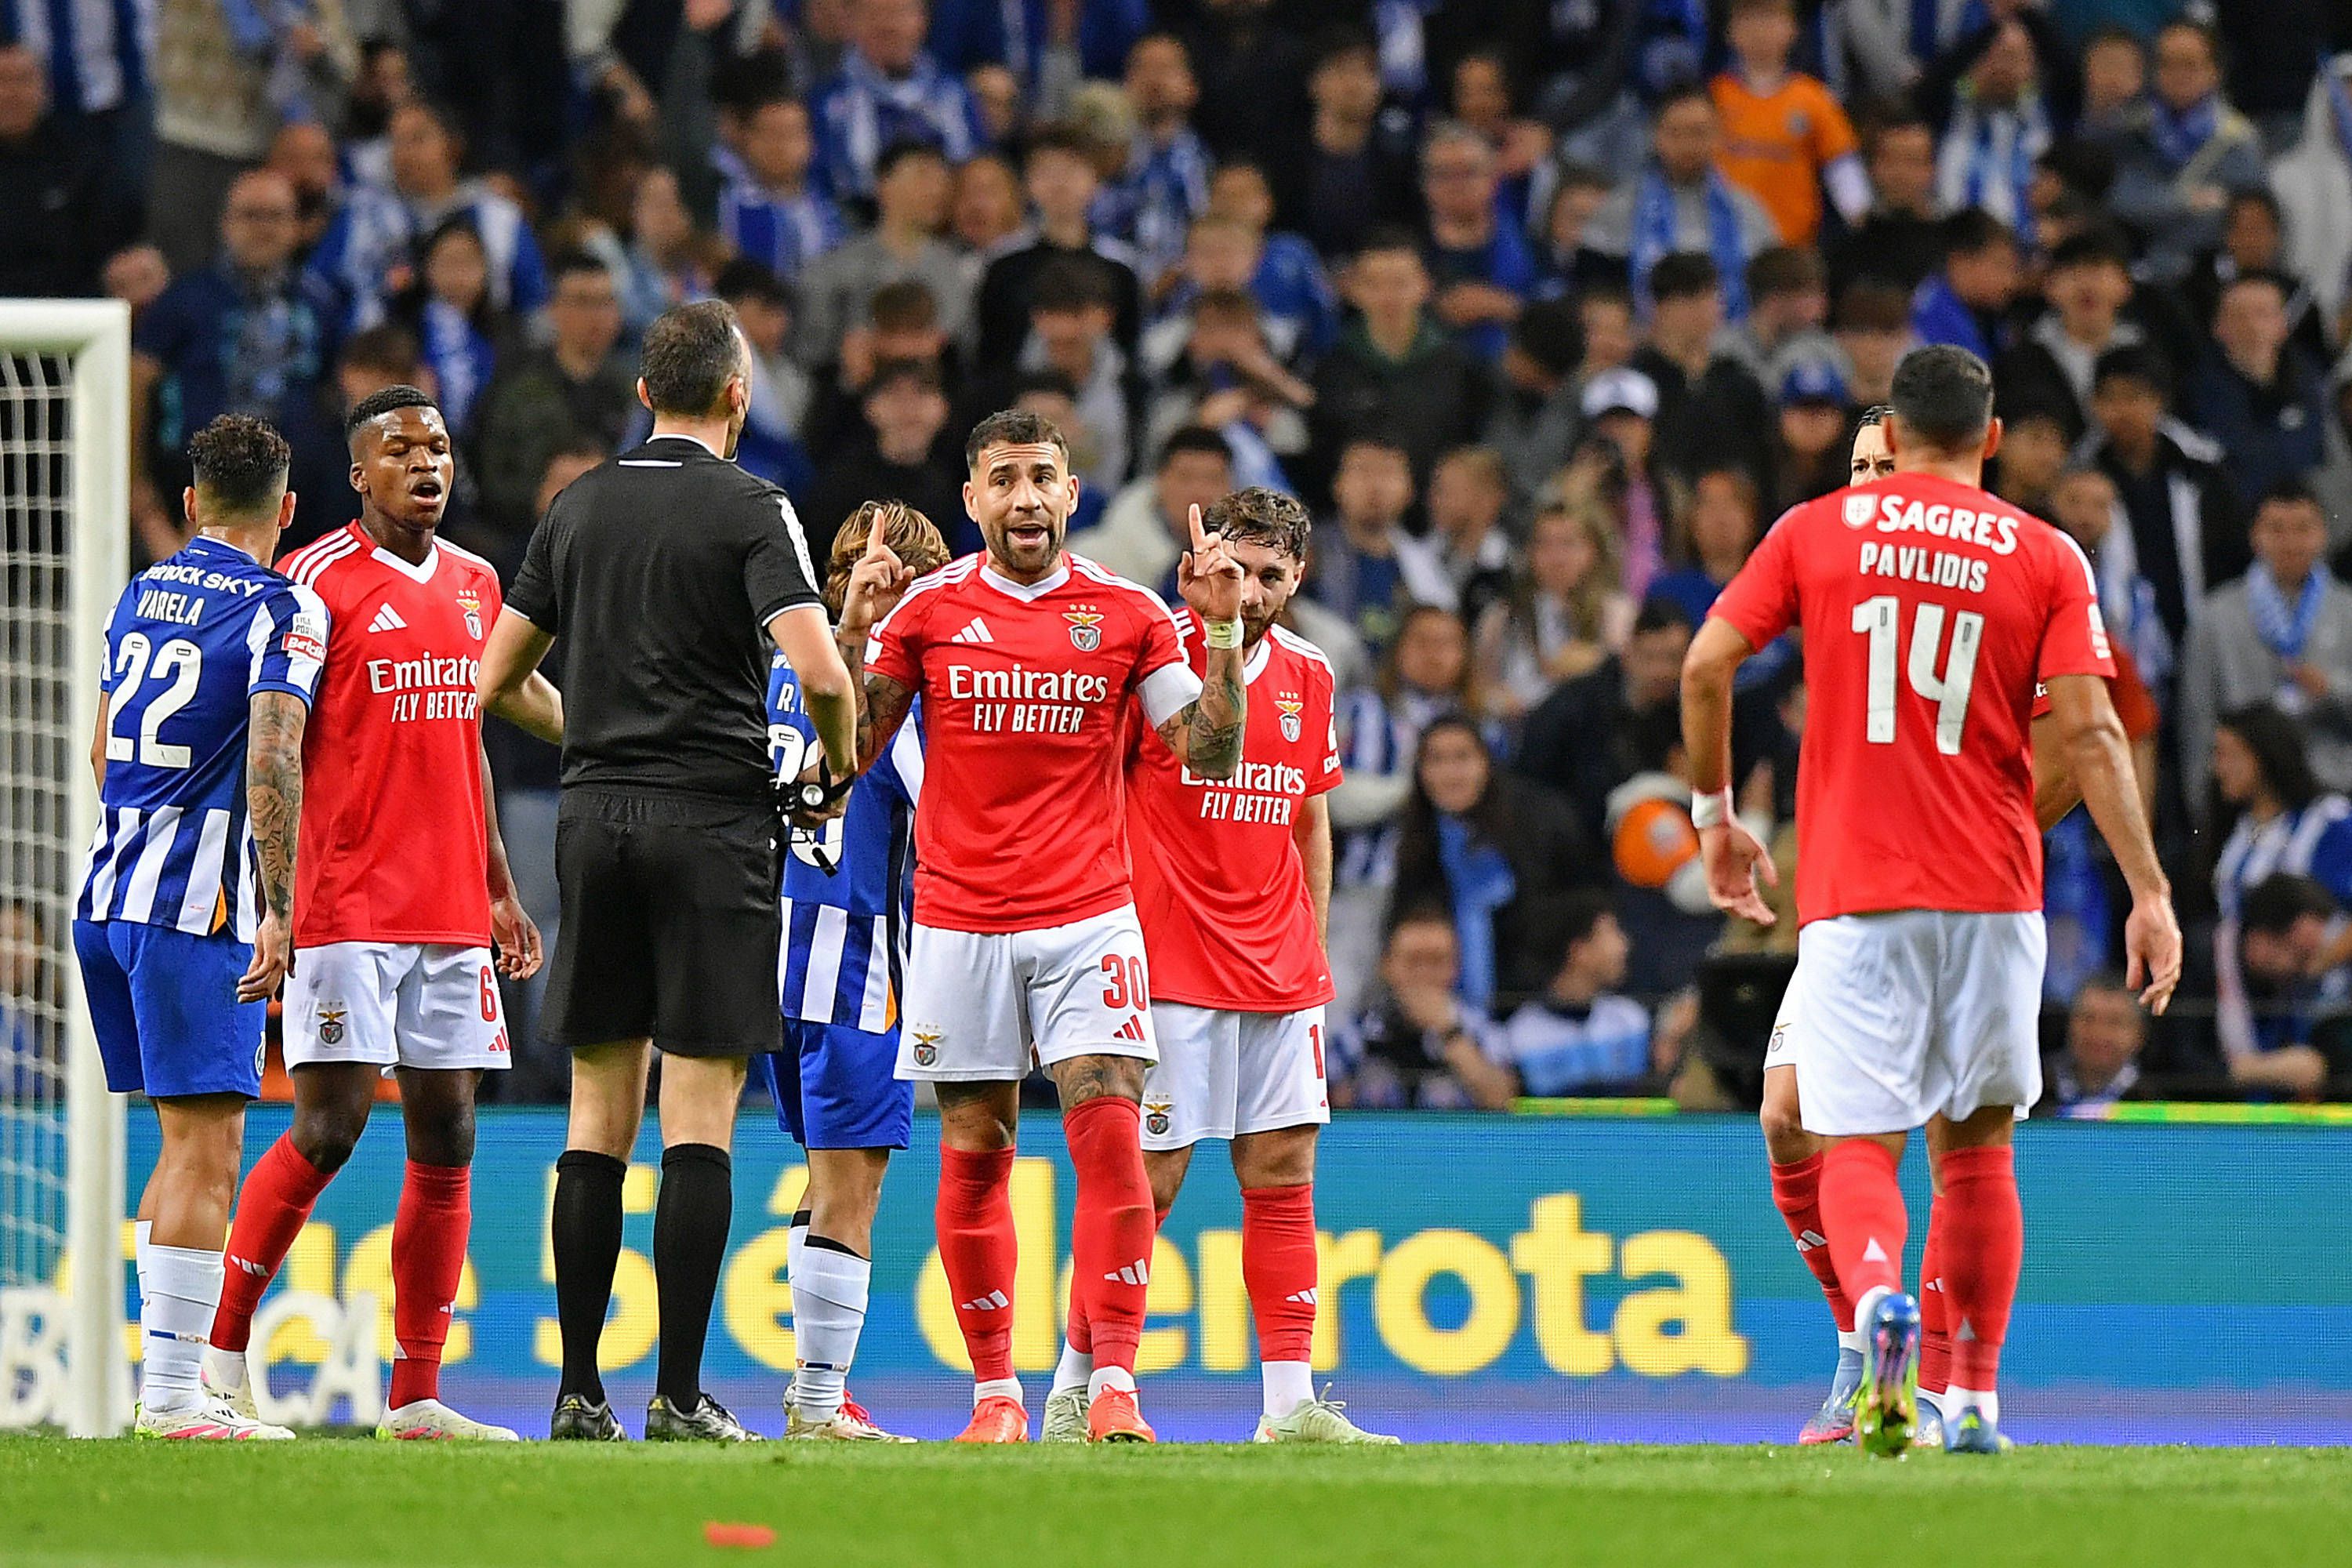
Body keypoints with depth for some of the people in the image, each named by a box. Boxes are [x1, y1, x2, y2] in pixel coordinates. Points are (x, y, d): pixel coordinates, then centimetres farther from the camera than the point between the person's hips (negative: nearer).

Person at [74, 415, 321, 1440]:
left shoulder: (138, 597, 15)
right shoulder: (283, 612, -7)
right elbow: (271, 762, -19)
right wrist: (279, 910, -22)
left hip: (108, 894, 8)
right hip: (197, 904, -8)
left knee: (187, 1142, 15)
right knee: (207, 1147, -7)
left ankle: (168, 1382, 14)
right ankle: (173, 1394, -11)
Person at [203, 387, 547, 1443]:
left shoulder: (475, 585, 15)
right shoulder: (318, 581, -6)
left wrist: (499, 891, 21)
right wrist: (274, 900, -16)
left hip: (451, 912, 7)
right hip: (348, 909, -7)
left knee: (447, 1140, 4)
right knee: (329, 1126, -12)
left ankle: (416, 1396, 6)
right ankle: (224, 1347, 2)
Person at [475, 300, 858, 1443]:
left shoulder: (577, 507, 10)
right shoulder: (750, 510, -6)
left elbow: (500, 682, 16)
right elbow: (818, 670, -18)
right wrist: (839, 767, 2)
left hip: (595, 818, 5)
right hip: (712, 820, -5)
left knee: (598, 1118, 8)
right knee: (701, 1113, -4)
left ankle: (579, 1392, 6)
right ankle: (679, 1395, -8)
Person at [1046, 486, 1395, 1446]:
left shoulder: (1307, 675, 11)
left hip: (1278, 972, 6)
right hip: (1171, 966, -6)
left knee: (1283, 1174, 3)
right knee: (1147, 1180, -6)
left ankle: (1291, 1403, 4)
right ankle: (1074, 1393, 5)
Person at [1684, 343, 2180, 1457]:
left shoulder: (1814, 532, 5)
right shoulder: (2044, 558, 4)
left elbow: (1706, 666, 0)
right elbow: (2088, 734, -4)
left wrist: (1715, 815, 13)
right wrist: (2149, 893, -3)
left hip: (1852, 894, -1)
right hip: (1991, 895, 1)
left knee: (1857, 1144, -2)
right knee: (1976, 1145, 14)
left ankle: (1878, 1299, -32)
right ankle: (1975, 1395, 13)